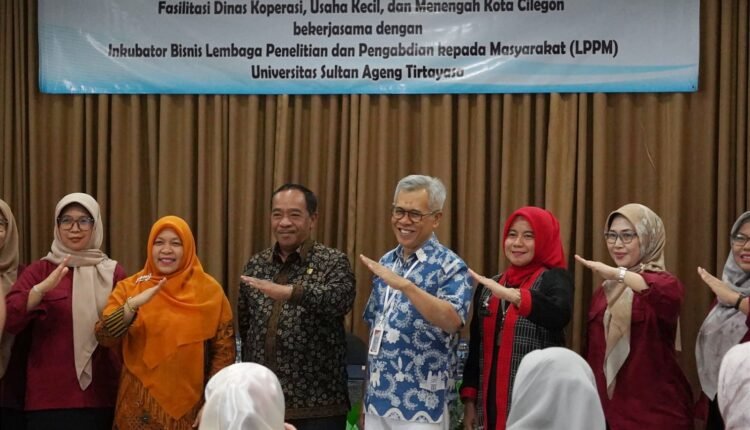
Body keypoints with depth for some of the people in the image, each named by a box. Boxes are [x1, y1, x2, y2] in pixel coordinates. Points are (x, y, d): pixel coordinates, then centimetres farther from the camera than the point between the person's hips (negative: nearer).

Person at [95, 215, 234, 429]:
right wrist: (133, 305, -24)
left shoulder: (209, 290, -1)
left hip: (191, 408, -1)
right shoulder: (128, 288, 1)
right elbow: (104, 337, -10)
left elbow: (224, 349, -1)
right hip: (140, 408, 1)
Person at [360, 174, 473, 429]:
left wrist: (405, 285, -34)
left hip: (422, 404, -6)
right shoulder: (386, 263, 10)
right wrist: (365, 398, 16)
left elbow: (453, 321, -26)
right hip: (377, 399, 6)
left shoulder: (450, 266, -9)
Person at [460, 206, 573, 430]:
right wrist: (469, 400, 10)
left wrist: (510, 294, -36)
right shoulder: (489, 285, 12)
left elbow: (560, 315, -27)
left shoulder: (554, 278, -5)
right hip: (493, 403, 5)